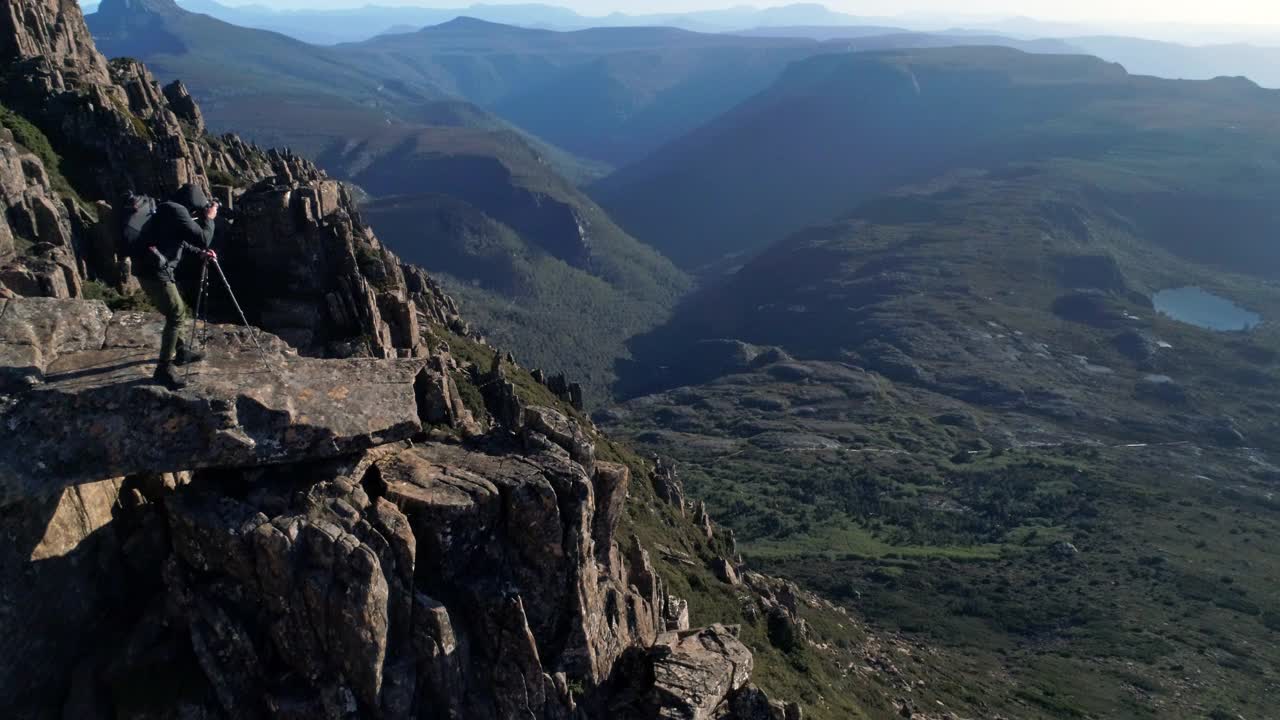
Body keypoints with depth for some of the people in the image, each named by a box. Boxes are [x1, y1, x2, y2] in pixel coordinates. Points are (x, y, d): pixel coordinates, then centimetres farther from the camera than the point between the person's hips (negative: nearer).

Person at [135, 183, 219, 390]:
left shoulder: (171, 210, 17)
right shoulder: (177, 212, -14)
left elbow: (180, 242, 30)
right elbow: (203, 239, -16)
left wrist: (201, 252, 21)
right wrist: (209, 218, -3)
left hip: (155, 268, 10)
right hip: (155, 271, -10)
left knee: (176, 311, 22)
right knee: (177, 315, -10)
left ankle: (180, 351, 36)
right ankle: (164, 368, -8)